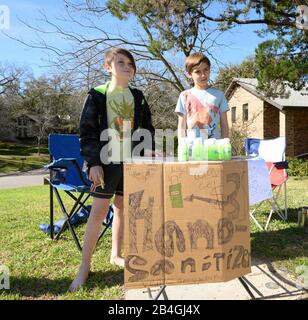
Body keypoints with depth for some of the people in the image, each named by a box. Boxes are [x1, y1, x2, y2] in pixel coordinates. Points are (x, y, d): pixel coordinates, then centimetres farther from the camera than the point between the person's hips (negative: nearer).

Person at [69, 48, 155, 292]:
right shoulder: (97, 95, -1)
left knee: (122, 207, 10)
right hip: (108, 161, -4)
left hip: (132, 161, 4)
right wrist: (93, 162, -12)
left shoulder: (138, 97, 10)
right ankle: (85, 265, 7)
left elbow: (147, 128, 13)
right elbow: (87, 131, -4)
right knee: (99, 210, -5)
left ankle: (116, 255, 26)